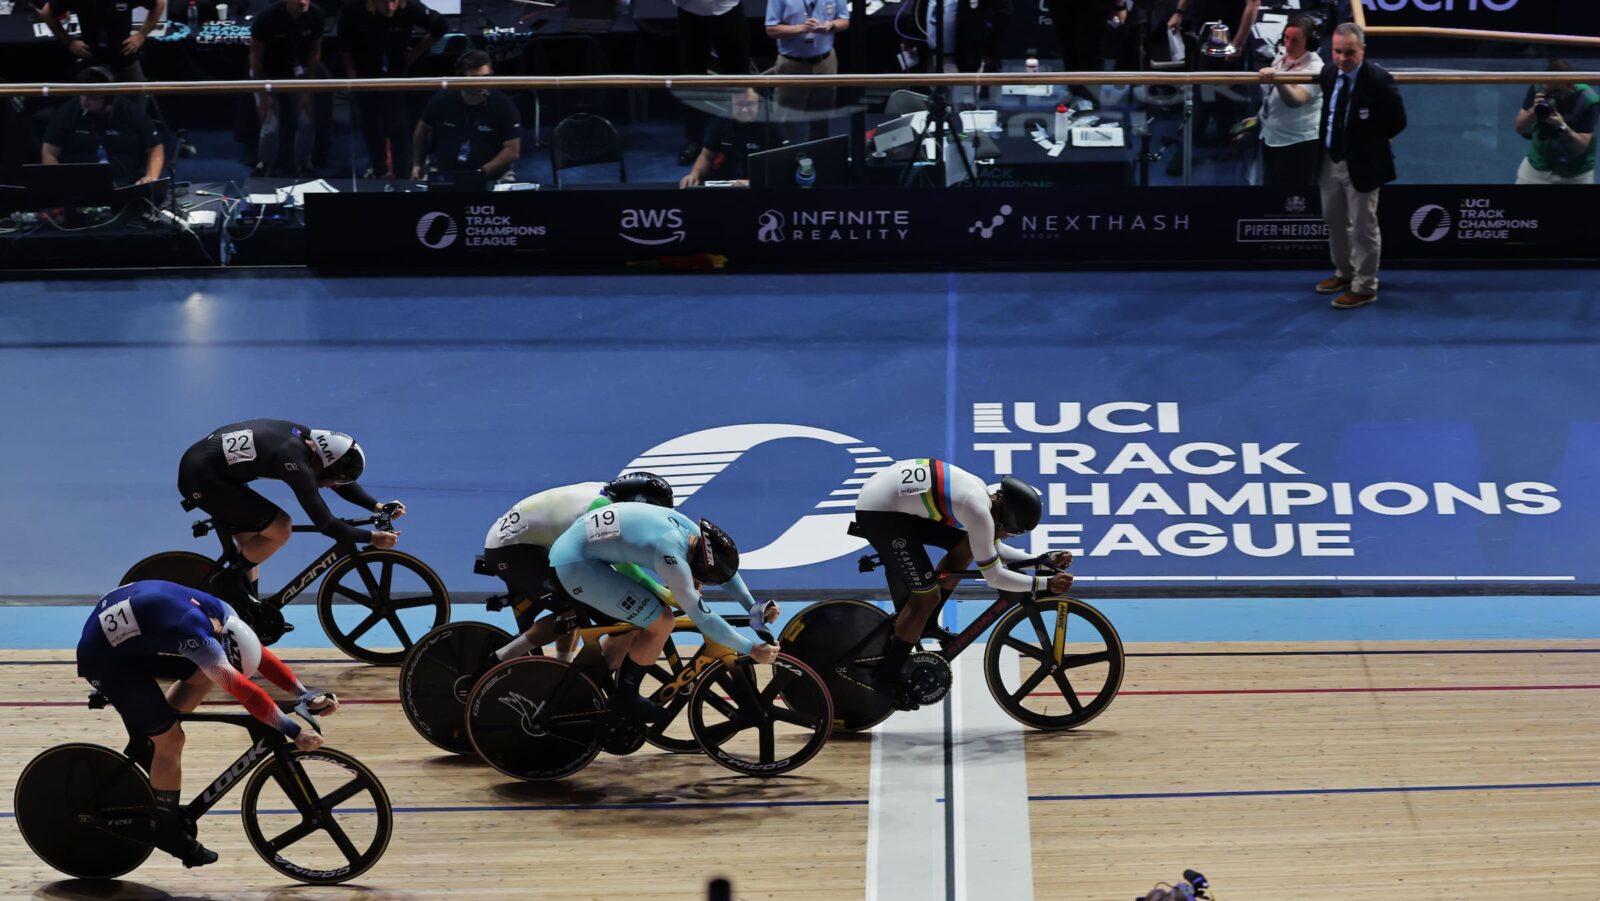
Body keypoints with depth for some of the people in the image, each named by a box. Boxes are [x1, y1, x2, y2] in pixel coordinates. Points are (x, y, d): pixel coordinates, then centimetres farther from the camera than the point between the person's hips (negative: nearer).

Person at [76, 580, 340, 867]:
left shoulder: (219, 611, -5)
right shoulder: (197, 637, -32)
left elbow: (260, 654, 2)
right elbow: (242, 690, -34)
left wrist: (306, 695, -5)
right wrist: (294, 731, -33)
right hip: (103, 657, -9)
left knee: (202, 674, 8)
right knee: (171, 738, -9)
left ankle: (144, 745, 20)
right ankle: (167, 830, 8)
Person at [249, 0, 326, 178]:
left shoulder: (316, 16, -20)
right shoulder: (268, 17, -29)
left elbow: (315, 53, -6)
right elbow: (255, 55, -17)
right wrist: (262, 93, -16)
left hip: (297, 72, 3)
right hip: (268, 75, -3)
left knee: (307, 122, -6)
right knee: (271, 126, -10)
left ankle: (302, 170, 13)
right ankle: (263, 171, 12)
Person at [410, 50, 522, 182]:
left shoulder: (503, 106, -8)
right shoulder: (442, 100, -2)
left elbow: (512, 150, -9)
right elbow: (423, 130, 17)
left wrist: (482, 173, -19)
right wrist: (417, 164, 20)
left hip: (490, 178, 0)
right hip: (442, 173, 0)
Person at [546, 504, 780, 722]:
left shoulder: (687, 527, 1)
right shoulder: (671, 555, -25)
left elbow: (727, 564, 19)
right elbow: (703, 619, -21)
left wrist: (754, 608, 19)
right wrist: (751, 650, -15)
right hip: (577, 564, -10)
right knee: (661, 622, -12)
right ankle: (625, 699, 3)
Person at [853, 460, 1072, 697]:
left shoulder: (986, 494, 9)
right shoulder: (979, 510, -20)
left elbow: (993, 549, 24)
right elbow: (994, 576, -14)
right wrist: (1046, 584, -9)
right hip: (879, 514, -10)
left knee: (966, 545, 12)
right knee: (927, 595, -8)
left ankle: (924, 623, 23)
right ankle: (886, 677, 3)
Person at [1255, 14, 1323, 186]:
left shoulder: (1313, 68, -21)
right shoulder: (1281, 55, 3)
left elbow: (1295, 99, -38)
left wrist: (1276, 78, -54)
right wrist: (1259, 118, 29)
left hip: (1299, 144, -8)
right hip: (1271, 138, 8)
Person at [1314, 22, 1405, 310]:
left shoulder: (1378, 79, -21)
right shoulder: (1329, 73, 0)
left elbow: (1397, 121, -15)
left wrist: (1368, 143, -8)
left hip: (1361, 164, -7)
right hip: (1329, 160, 7)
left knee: (1363, 227, 2)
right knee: (1334, 221, 21)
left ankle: (1364, 287, 12)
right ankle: (1344, 273, 40)